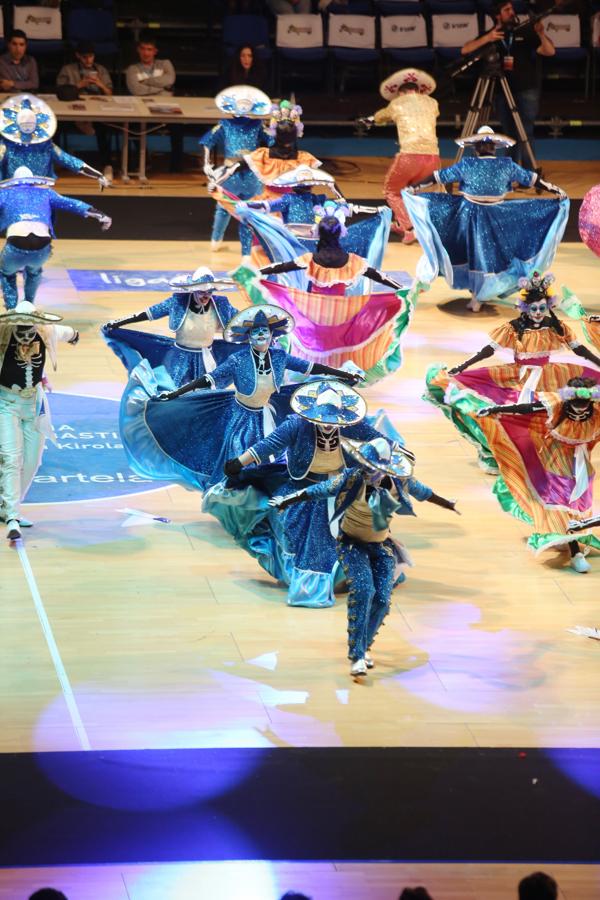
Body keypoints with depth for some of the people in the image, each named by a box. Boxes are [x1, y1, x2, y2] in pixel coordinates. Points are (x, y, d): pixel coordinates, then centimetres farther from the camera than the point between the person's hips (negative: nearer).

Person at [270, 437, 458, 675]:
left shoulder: (399, 481, -11)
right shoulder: (352, 478, -21)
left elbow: (424, 493, 7)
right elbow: (319, 490, -14)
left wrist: (448, 505, 23)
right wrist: (287, 501, -9)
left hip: (382, 546, 3)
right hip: (352, 544, -3)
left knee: (381, 599, -8)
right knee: (362, 590, -23)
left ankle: (363, 647, 17)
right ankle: (356, 656, -22)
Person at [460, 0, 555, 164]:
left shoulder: (526, 32, 2)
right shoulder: (491, 35, 7)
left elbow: (550, 51, -6)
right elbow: (465, 50, -5)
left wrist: (541, 34, -24)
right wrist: (487, 39, -20)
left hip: (527, 90, -3)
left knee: (525, 132, -12)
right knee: (510, 134, 9)